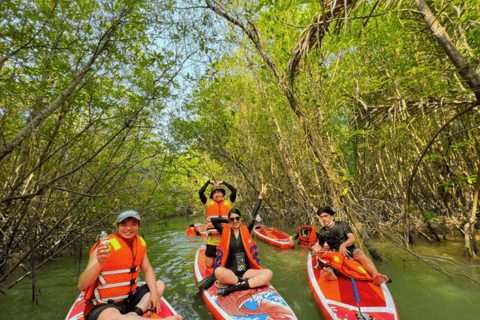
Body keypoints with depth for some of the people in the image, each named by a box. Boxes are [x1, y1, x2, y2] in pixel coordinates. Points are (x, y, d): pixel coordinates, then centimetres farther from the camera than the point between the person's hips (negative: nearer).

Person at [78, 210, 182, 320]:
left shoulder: (140, 243, 0)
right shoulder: (105, 246, -18)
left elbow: (147, 269, 7)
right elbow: (81, 285, -22)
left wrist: (154, 293, -6)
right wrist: (99, 263, -40)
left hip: (129, 298, 8)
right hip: (103, 306, -7)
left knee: (160, 285, 8)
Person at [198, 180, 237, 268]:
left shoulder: (228, 202, 7)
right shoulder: (209, 203, 6)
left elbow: (234, 190, -2)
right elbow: (200, 192, -4)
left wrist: (223, 183, 10)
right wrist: (209, 182, 9)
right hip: (212, 240, 0)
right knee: (209, 265, 5)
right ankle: (212, 257, 35)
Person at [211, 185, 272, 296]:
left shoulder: (246, 231, 9)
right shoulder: (225, 231, 5)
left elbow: (253, 216, 3)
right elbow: (213, 220, -5)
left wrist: (260, 197, 3)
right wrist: (229, 221, 8)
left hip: (246, 271, 3)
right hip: (230, 272, -2)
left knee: (268, 273, -22)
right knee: (218, 272, -35)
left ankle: (236, 286, -31)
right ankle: (248, 283, -23)